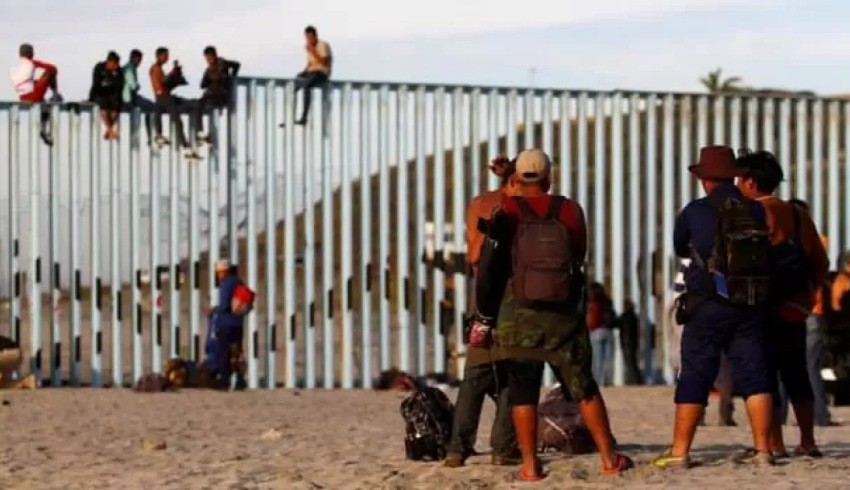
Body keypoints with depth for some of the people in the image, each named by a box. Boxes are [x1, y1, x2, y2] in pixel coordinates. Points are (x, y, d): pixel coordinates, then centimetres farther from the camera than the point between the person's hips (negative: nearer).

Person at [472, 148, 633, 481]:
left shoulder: (507, 213, -5)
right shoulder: (570, 211, 1)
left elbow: (489, 267, -6)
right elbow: (579, 260, 11)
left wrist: (484, 317, 1)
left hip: (517, 316, -1)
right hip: (562, 316, 1)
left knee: (523, 393, 5)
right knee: (584, 389, 8)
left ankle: (530, 466, 1)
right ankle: (609, 459, 8)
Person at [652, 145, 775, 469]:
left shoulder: (695, 212, -4)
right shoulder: (757, 211, 2)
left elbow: (679, 248, 13)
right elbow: (771, 253, 13)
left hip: (708, 307, -3)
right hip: (751, 307, 3)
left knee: (695, 376, 0)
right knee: (754, 374, 7)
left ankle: (680, 451, 0)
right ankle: (762, 448, 5)